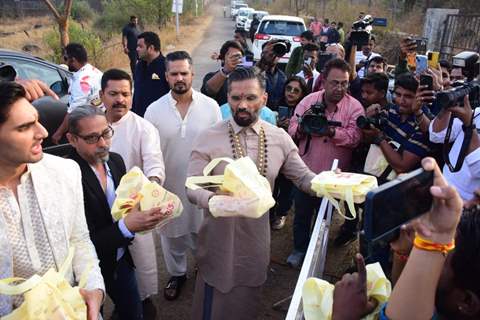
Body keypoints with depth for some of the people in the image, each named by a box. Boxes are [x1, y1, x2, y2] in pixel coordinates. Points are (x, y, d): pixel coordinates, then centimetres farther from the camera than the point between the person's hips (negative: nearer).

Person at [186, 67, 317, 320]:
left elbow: (303, 177, 2)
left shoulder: (280, 138, -4)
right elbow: (192, 188, -14)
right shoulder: (208, 138, -12)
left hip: (257, 239, 3)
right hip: (219, 239, -2)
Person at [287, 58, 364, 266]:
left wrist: (332, 131, -34)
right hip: (305, 170, 1)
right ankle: (299, 249, 36)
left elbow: (354, 138, -19)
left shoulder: (354, 107, -8)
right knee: (301, 213, 14)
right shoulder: (308, 101, -1)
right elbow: (292, 129, -3)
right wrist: (301, 128, -25)